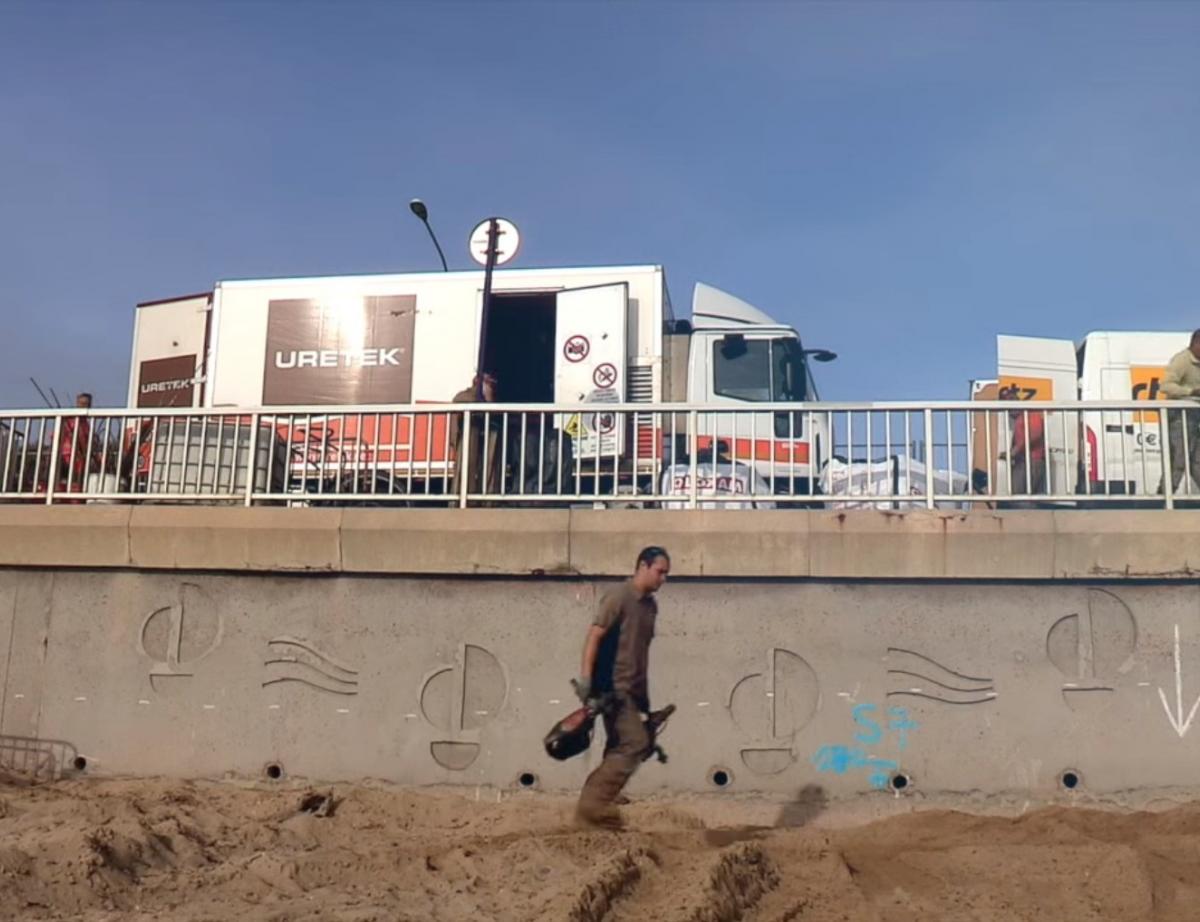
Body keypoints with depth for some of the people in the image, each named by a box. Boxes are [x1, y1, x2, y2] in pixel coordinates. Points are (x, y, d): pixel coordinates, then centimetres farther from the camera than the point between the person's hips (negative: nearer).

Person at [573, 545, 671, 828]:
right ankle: (594, 804, -11)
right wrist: (585, 679, -23)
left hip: (632, 688, 9)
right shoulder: (619, 597, -10)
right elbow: (594, 636, -15)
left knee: (619, 749, 8)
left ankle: (592, 806, 14)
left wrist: (645, 695, 20)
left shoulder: (650, 605, 14)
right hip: (613, 687, -9)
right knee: (635, 743, -15)